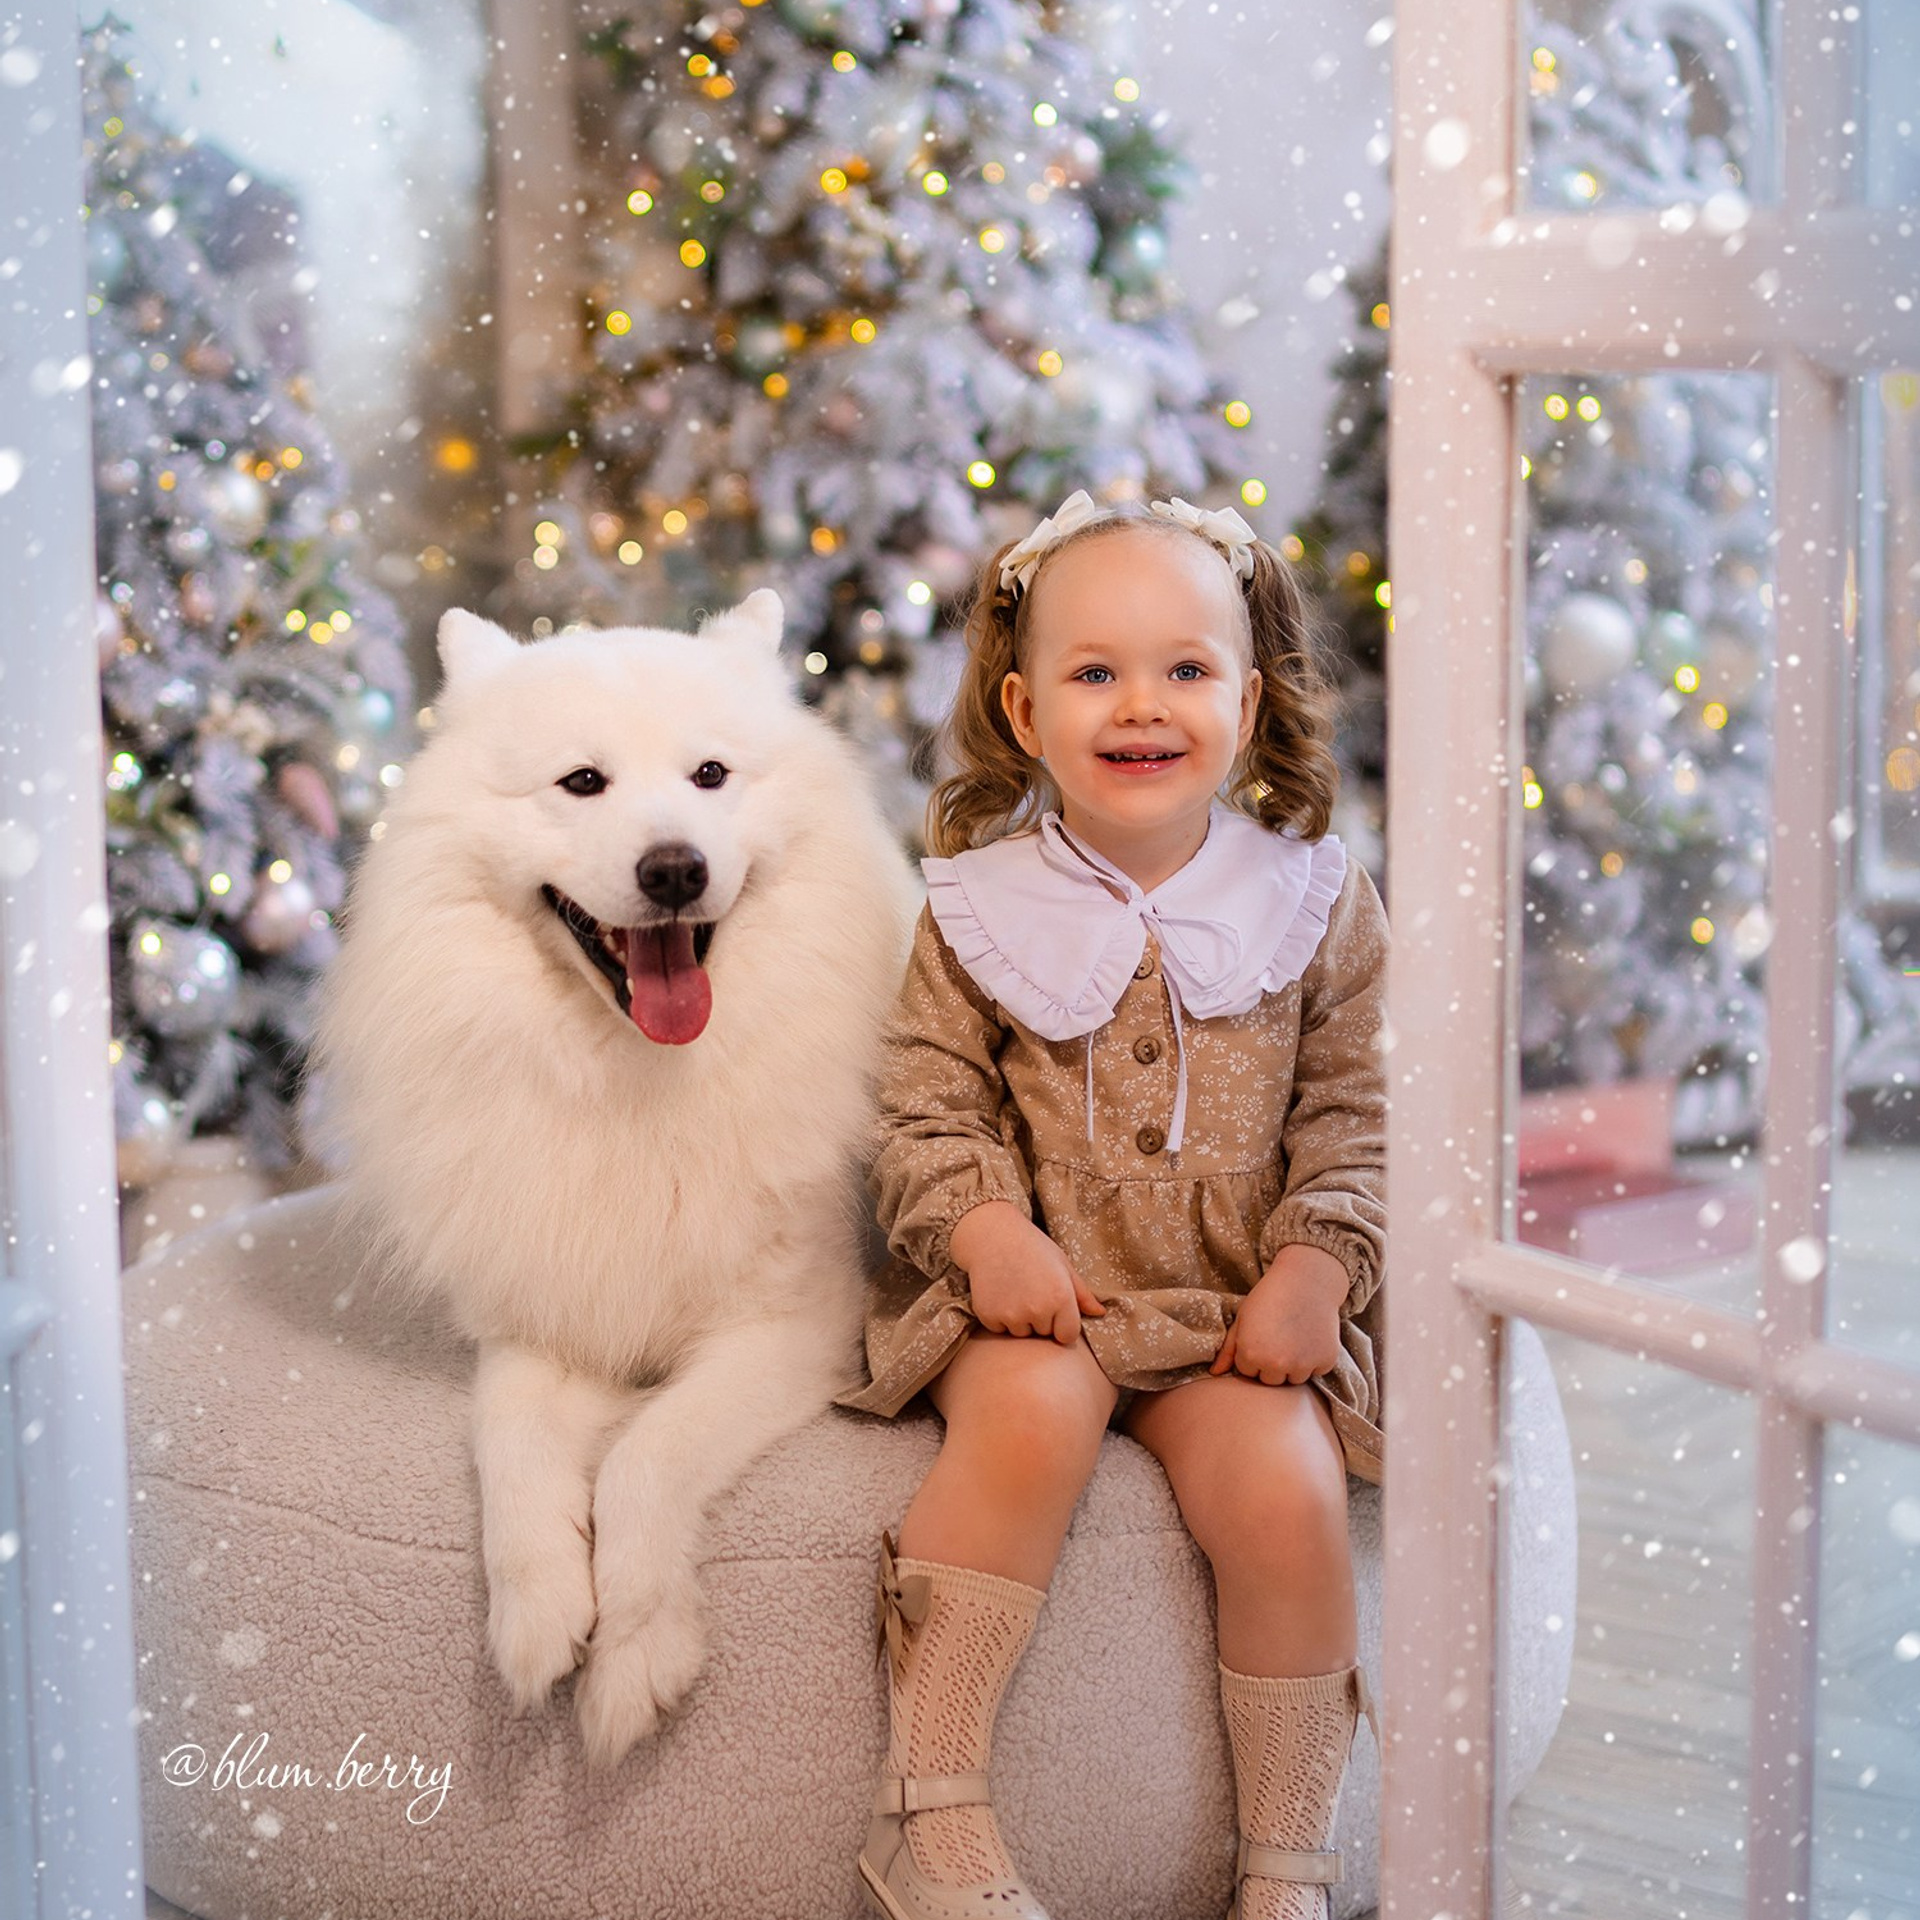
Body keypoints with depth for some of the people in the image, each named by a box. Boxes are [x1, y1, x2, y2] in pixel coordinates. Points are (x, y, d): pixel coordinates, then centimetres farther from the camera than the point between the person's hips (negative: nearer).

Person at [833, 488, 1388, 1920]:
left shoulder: (1316, 902, 5)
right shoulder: (980, 910, 3)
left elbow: (1355, 1114, 6)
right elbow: (927, 1107, 3)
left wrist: (1317, 1266, -9)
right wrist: (984, 1226, -16)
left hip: (1236, 1306, 1)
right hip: (1036, 1288, -1)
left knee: (1287, 1488, -24)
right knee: (1035, 1410, -33)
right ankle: (930, 1804, -23)